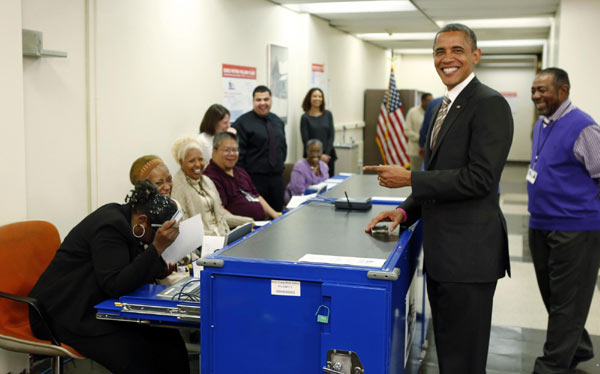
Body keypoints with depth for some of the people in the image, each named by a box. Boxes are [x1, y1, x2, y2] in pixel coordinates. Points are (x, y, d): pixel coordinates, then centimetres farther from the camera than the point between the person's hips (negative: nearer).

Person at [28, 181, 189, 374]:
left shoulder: (121, 216, 7)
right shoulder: (109, 227, -21)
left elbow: (127, 271, 17)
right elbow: (115, 285, -27)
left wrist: (158, 268, -2)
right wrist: (157, 248, -30)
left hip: (95, 305, 9)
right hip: (67, 314, -9)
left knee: (167, 338, -11)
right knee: (139, 357, -27)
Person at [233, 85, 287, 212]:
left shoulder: (277, 121, 13)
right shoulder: (243, 122, -8)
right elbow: (239, 153, -11)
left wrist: (280, 165, 13)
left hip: (277, 176, 6)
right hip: (255, 178, -6)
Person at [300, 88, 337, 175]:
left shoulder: (328, 114, 7)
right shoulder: (305, 117, -2)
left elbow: (331, 135, 5)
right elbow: (306, 140, -5)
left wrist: (326, 154, -5)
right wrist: (319, 156, -9)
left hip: (328, 155, 3)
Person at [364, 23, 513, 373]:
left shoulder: (489, 104, -13)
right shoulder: (446, 106, 16)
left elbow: (478, 178, -21)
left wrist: (409, 179, -16)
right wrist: (406, 211, 6)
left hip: (468, 251, -9)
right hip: (442, 251, 9)